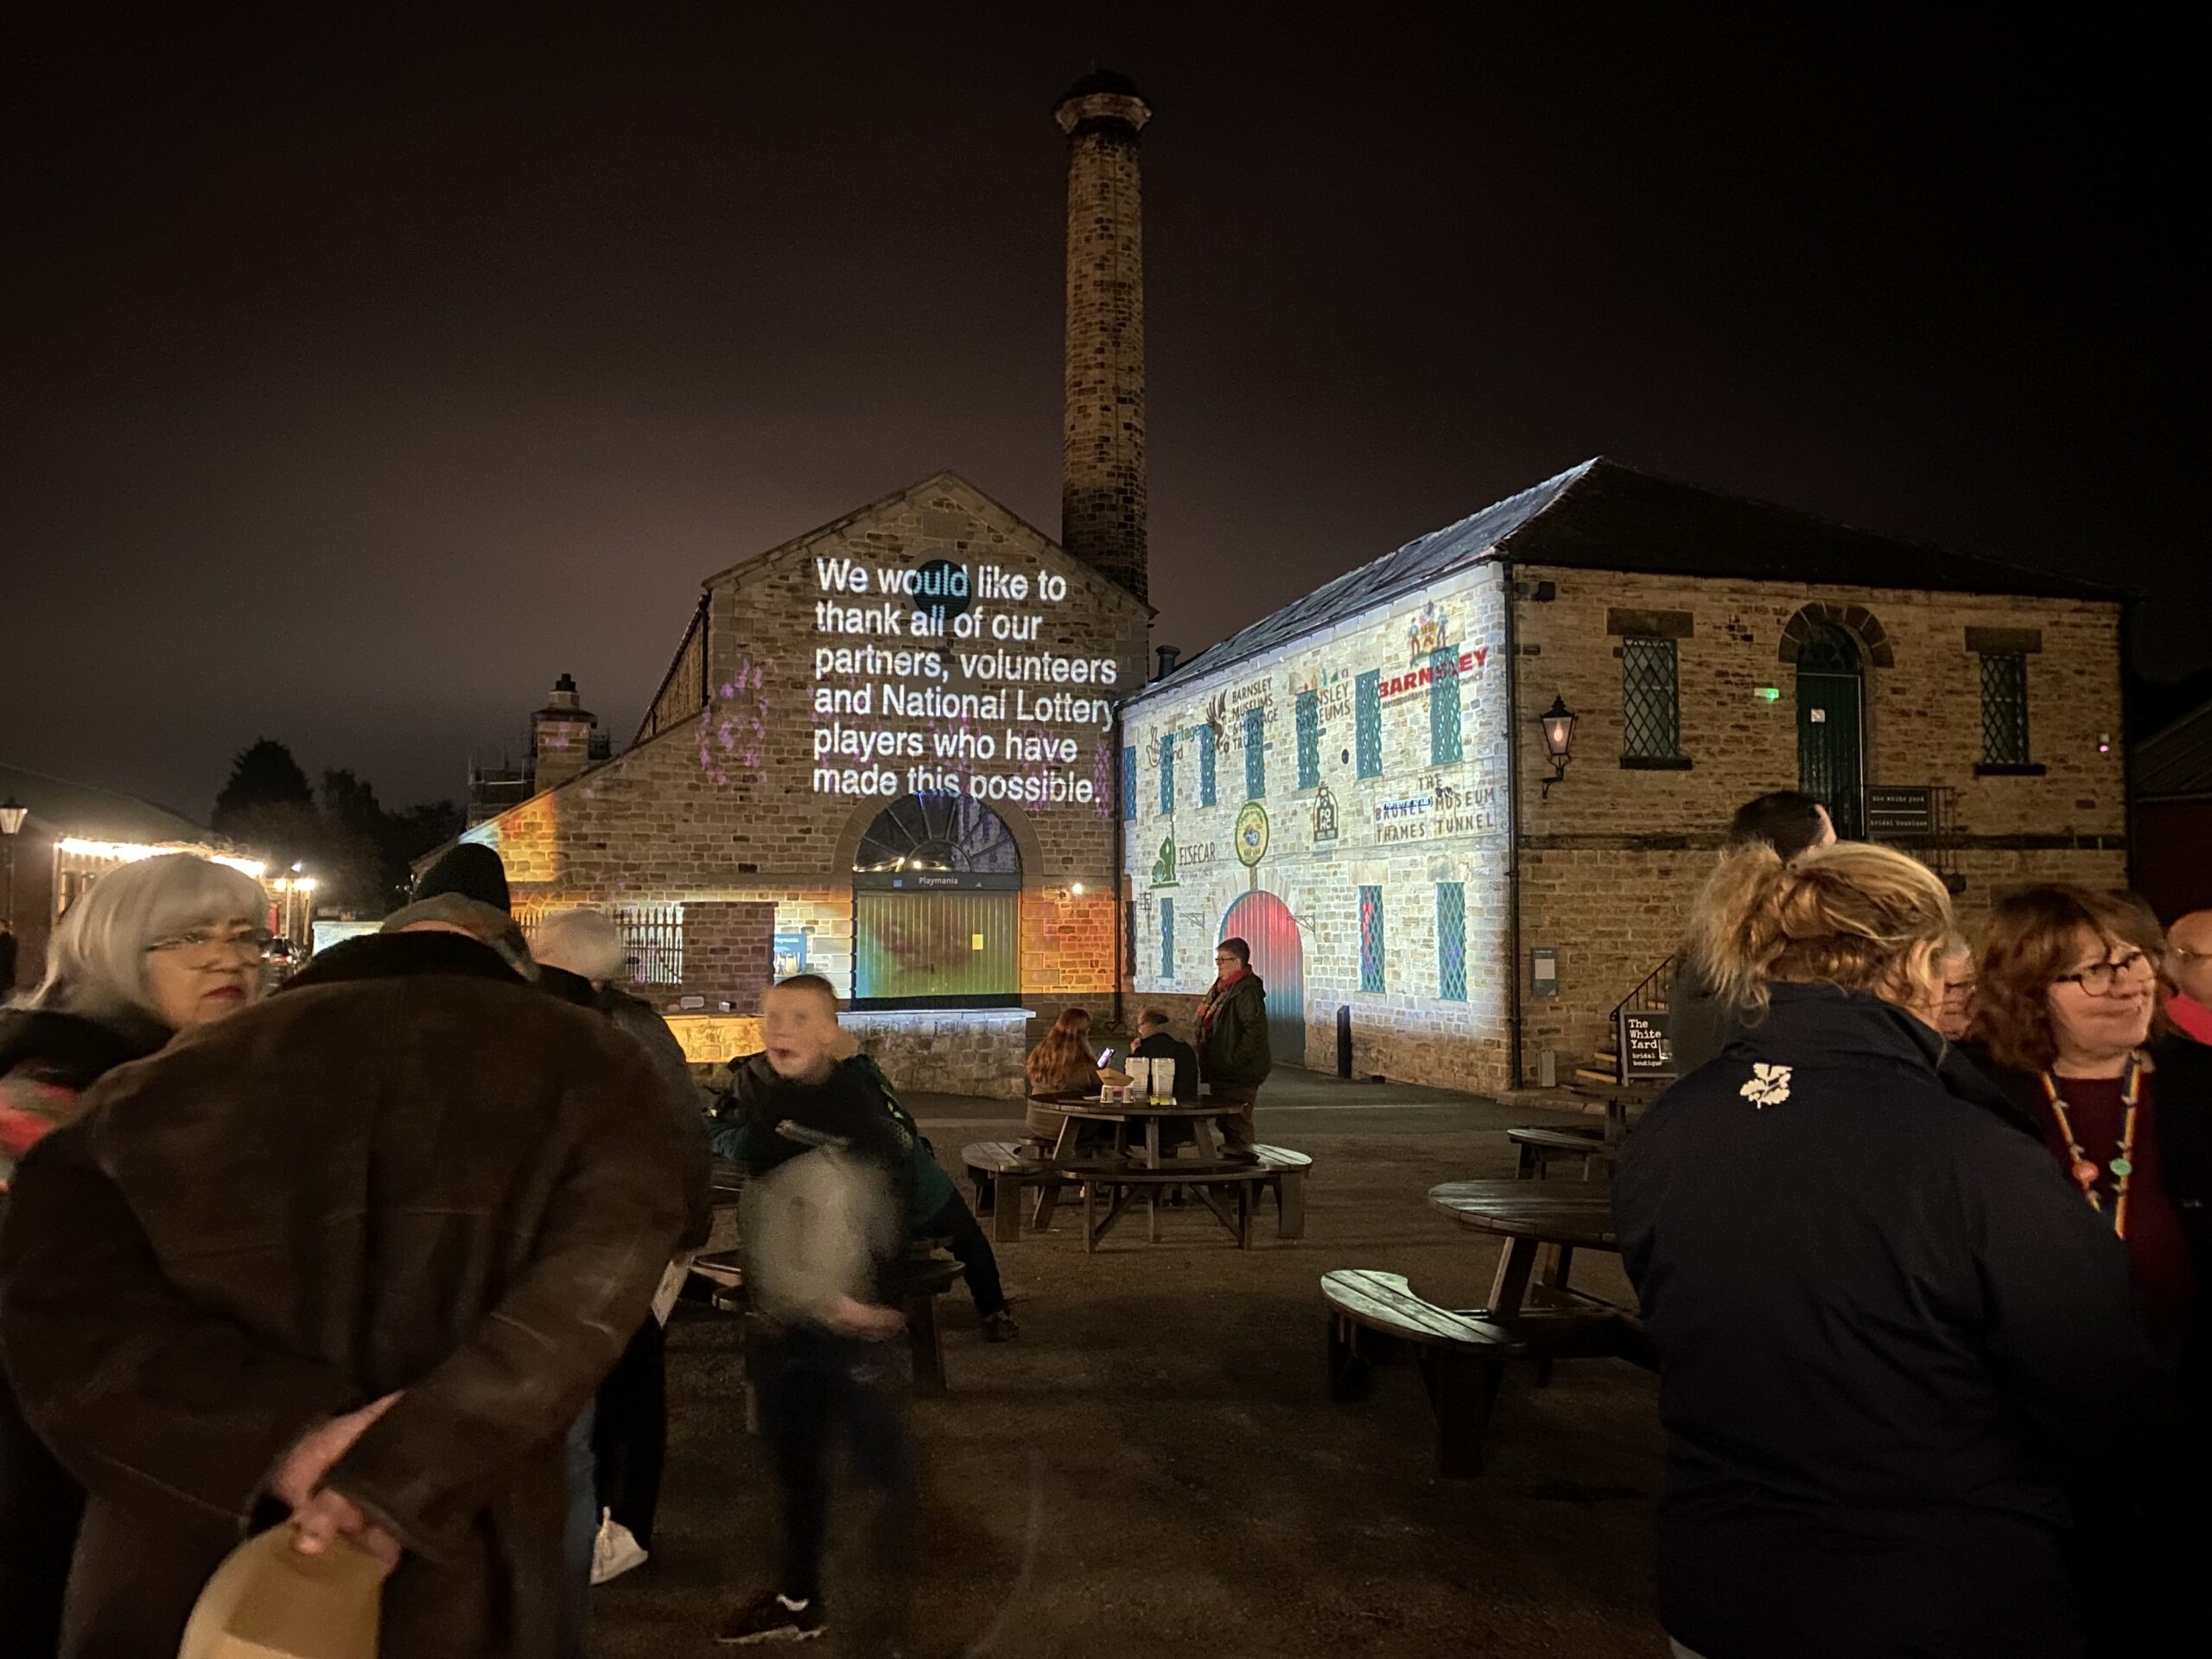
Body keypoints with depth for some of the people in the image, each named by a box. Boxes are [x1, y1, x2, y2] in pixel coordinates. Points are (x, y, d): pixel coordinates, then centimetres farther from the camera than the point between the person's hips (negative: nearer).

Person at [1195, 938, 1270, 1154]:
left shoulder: (1246, 991, -18)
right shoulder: (1221, 989, 15)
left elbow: (1255, 1030, -27)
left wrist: (1234, 1061, -25)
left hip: (1239, 1077, -11)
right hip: (1222, 1074, 11)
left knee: (1237, 1124, -7)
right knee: (1225, 1121, 18)